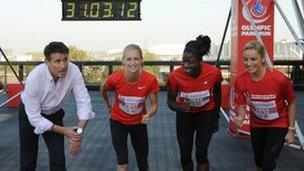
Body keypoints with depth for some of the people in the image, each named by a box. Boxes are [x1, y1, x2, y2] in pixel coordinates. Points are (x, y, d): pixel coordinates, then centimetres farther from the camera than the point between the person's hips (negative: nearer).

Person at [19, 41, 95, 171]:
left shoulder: (73, 71, -28)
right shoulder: (34, 78, -34)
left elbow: (84, 101, -24)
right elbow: (34, 117, -27)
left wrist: (79, 132, -37)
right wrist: (63, 131, -32)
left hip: (54, 113, 2)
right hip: (30, 114, -2)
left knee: (58, 160, -1)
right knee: (28, 161, 8)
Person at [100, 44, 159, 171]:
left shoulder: (150, 80, -26)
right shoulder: (115, 79, -25)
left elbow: (154, 104, -12)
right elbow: (103, 90, -1)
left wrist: (149, 115, -32)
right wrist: (109, 105, 12)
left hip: (139, 122, 1)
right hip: (118, 121, -1)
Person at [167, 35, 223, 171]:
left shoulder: (214, 73, -26)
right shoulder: (175, 76, -30)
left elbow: (217, 94, -4)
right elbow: (170, 101, -12)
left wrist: (216, 117, 9)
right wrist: (179, 107, -36)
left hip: (207, 113, 0)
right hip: (185, 115, 1)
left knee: (201, 153, -3)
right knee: (185, 153, 8)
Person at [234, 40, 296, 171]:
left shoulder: (280, 79, -29)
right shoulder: (240, 81, -21)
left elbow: (291, 103, -13)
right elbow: (242, 106, -9)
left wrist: (291, 130, -9)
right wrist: (240, 117, -31)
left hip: (278, 124, -3)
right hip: (257, 125, 4)